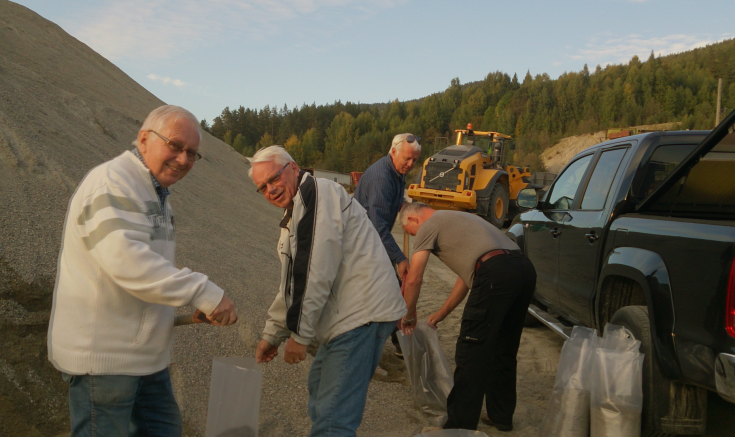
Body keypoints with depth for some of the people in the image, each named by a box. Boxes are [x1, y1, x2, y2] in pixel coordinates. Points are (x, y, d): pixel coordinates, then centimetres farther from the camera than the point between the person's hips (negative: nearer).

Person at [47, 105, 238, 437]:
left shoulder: (155, 193, 16)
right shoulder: (111, 183, -17)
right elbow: (126, 260, -30)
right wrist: (203, 293, -31)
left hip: (147, 356, 10)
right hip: (103, 357, -10)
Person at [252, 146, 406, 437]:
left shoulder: (319, 192, -11)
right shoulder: (293, 217, 22)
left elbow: (316, 272, -19)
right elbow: (292, 282, 28)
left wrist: (299, 333, -15)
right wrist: (272, 334, 26)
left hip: (363, 313, -11)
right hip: (346, 315, 11)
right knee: (319, 384, 28)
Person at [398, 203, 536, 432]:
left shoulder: (429, 225, 10)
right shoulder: (456, 219, 36)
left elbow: (413, 280, 4)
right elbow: (467, 275, 37)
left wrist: (409, 316, 20)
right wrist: (441, 313, 40)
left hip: (496, 273, -9)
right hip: (525, 269, 9)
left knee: (471, 353, 0)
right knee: (504, 351, 21)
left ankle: (461, 424, 5)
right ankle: (501, 416, 32)